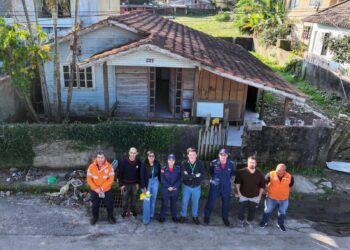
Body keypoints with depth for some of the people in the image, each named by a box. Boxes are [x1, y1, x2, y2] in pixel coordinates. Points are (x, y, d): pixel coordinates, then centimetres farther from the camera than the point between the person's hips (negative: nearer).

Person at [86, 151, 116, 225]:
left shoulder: (109, 166, -17)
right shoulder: (91, 167, -15)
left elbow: (111, 179, -14)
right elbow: (89, 179, -9)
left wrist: (102, 188, -20)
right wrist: (96, 188, -18)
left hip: (107, 190, 0)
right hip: (95, 191, 1)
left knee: (109, 204, 14)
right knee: (95, 205, 18)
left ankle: (110, 217, 38)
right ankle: (95, 217, 42)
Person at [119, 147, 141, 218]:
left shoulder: (138, 162, -6)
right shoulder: (124, 162, -13)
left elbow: (139, 174, 5)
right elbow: (120, 173, -7)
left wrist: (138, 183, 3)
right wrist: (121, 184, -8)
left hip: (134, 184, 2)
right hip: (126, 184, -2)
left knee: (134, 199, 12)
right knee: (125, 199, 7)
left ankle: (133, 211, 30)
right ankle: (124, 211, 25)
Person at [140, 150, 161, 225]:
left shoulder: (157, 164, -12)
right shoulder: (144, 165, -19)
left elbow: (159, 173, 3)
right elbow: (142, 176, -16)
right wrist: (144, 187, -17)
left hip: (155, 181, 3)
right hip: (147, 182, -3)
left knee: (153, 198, 13)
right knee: (147, 200, -5)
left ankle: (151, 214, 31)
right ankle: (146, 219, 2)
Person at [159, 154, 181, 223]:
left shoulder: (178, 169, -3)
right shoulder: (164, 169, -7)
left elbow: (179, 179, -3)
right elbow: (162, 180, -8)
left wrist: (174, 187, -13)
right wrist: (169, 187, -15)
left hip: (175, 190, 1)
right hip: (165, 189, -1)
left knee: (174, 203, 14)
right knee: (164, 204, 5)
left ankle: (174, 216, 30)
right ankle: (162, 216, 21)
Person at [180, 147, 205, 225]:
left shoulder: (200, 164, -13)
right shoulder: (184, 164, -16)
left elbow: (202, 175, -21)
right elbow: (183, 176, -27)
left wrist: (189, 176, -25)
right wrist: (195, 176, -27)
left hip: (196, 187, 1)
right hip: (186, 187, -1)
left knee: (195, 203, 18)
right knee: (184, 202, 14)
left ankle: (195, 216, 39)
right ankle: (183, 215, 36)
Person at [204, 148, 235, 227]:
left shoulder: (231, 163, -12)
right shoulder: (214, 162, -15)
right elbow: (210, 171, 9)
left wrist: (227, 178, 10)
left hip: (226, 187, 2)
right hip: (215, 185, -1)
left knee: (226, 202, 15)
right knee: (211, 201, 9)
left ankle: (225, 218, 36)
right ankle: (206, 216, 30)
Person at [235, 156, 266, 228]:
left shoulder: (260, 173, -9)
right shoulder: (241, 172, -15)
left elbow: (262, 186, 1)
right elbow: (237, 182, -4)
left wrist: (259, 196, 2)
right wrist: (238, 192, -4)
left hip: (255, 197, 1)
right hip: (243, 196, -1)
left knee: (252, 210, 13)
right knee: (241, 210, 4)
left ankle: (249, 221, 39)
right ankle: (241, 220, 31)